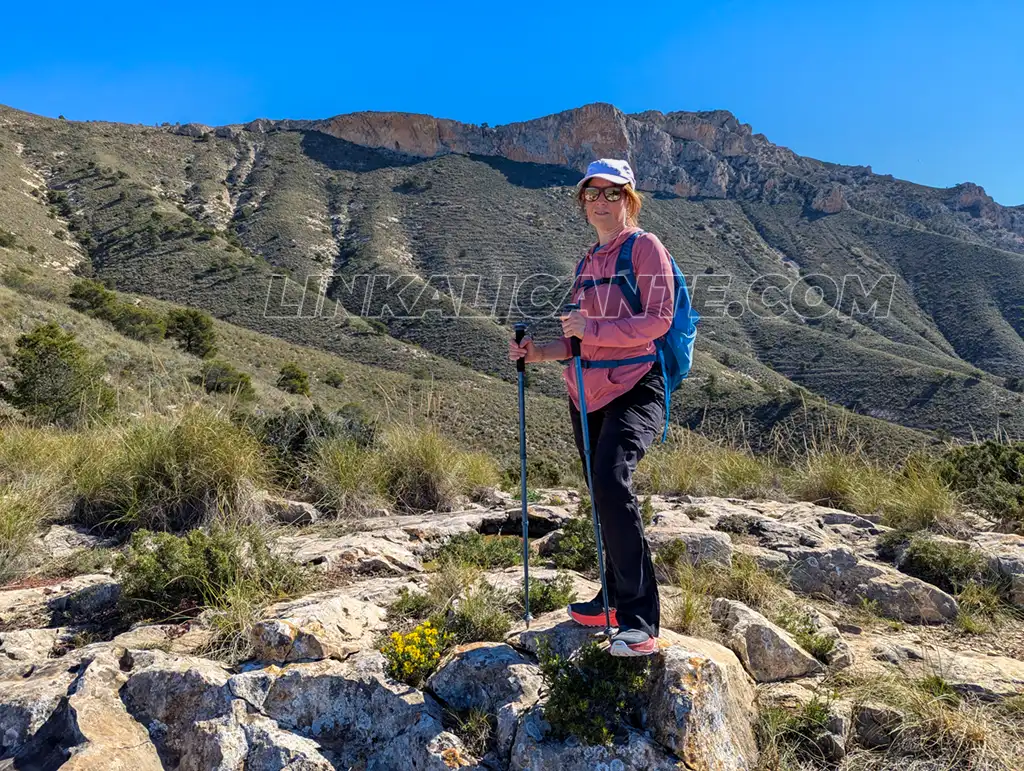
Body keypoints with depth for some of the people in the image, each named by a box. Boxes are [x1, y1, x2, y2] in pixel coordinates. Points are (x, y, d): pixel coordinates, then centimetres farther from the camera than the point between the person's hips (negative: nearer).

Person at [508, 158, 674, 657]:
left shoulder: (645, 247, -1)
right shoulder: (587, 262, 20)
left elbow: (658, 320, -13)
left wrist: (593, 328, -20)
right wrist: (539, 352, 6)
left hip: (635, 388, -7)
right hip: (587, 392, 7)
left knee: (612, 480, -25)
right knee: (603, 494, 11)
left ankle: (640, 622, -21)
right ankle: (615, 599, 28)